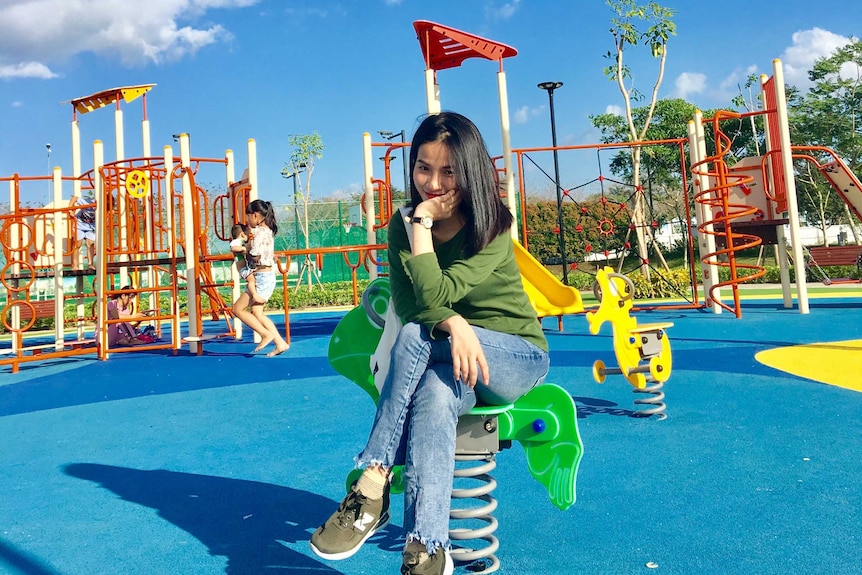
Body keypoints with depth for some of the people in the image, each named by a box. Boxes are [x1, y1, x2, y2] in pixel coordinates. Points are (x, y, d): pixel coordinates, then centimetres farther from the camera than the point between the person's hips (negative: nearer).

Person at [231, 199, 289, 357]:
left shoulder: (260, 232, -16)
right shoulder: (266, 230, 13)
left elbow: (255, 255, -24)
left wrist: (245, 250, -3)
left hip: (262, 278, -10)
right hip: (265, 277, 10)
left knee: (238, 309, -4)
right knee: (257, 313, 14)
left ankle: (266, 334, -1)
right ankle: (280, 343, 14)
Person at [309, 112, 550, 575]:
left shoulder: (493, 227, -15)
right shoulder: (402, 226, -2)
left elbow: (434, 295, -25)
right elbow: (404, 300, -14)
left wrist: (423, 223, -24)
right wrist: (455, 324, -33)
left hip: (517, 357, -3)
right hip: (449, 359, 4)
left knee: (416, 335, -33)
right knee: (436, 396, -35)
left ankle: (373, 485, -28)